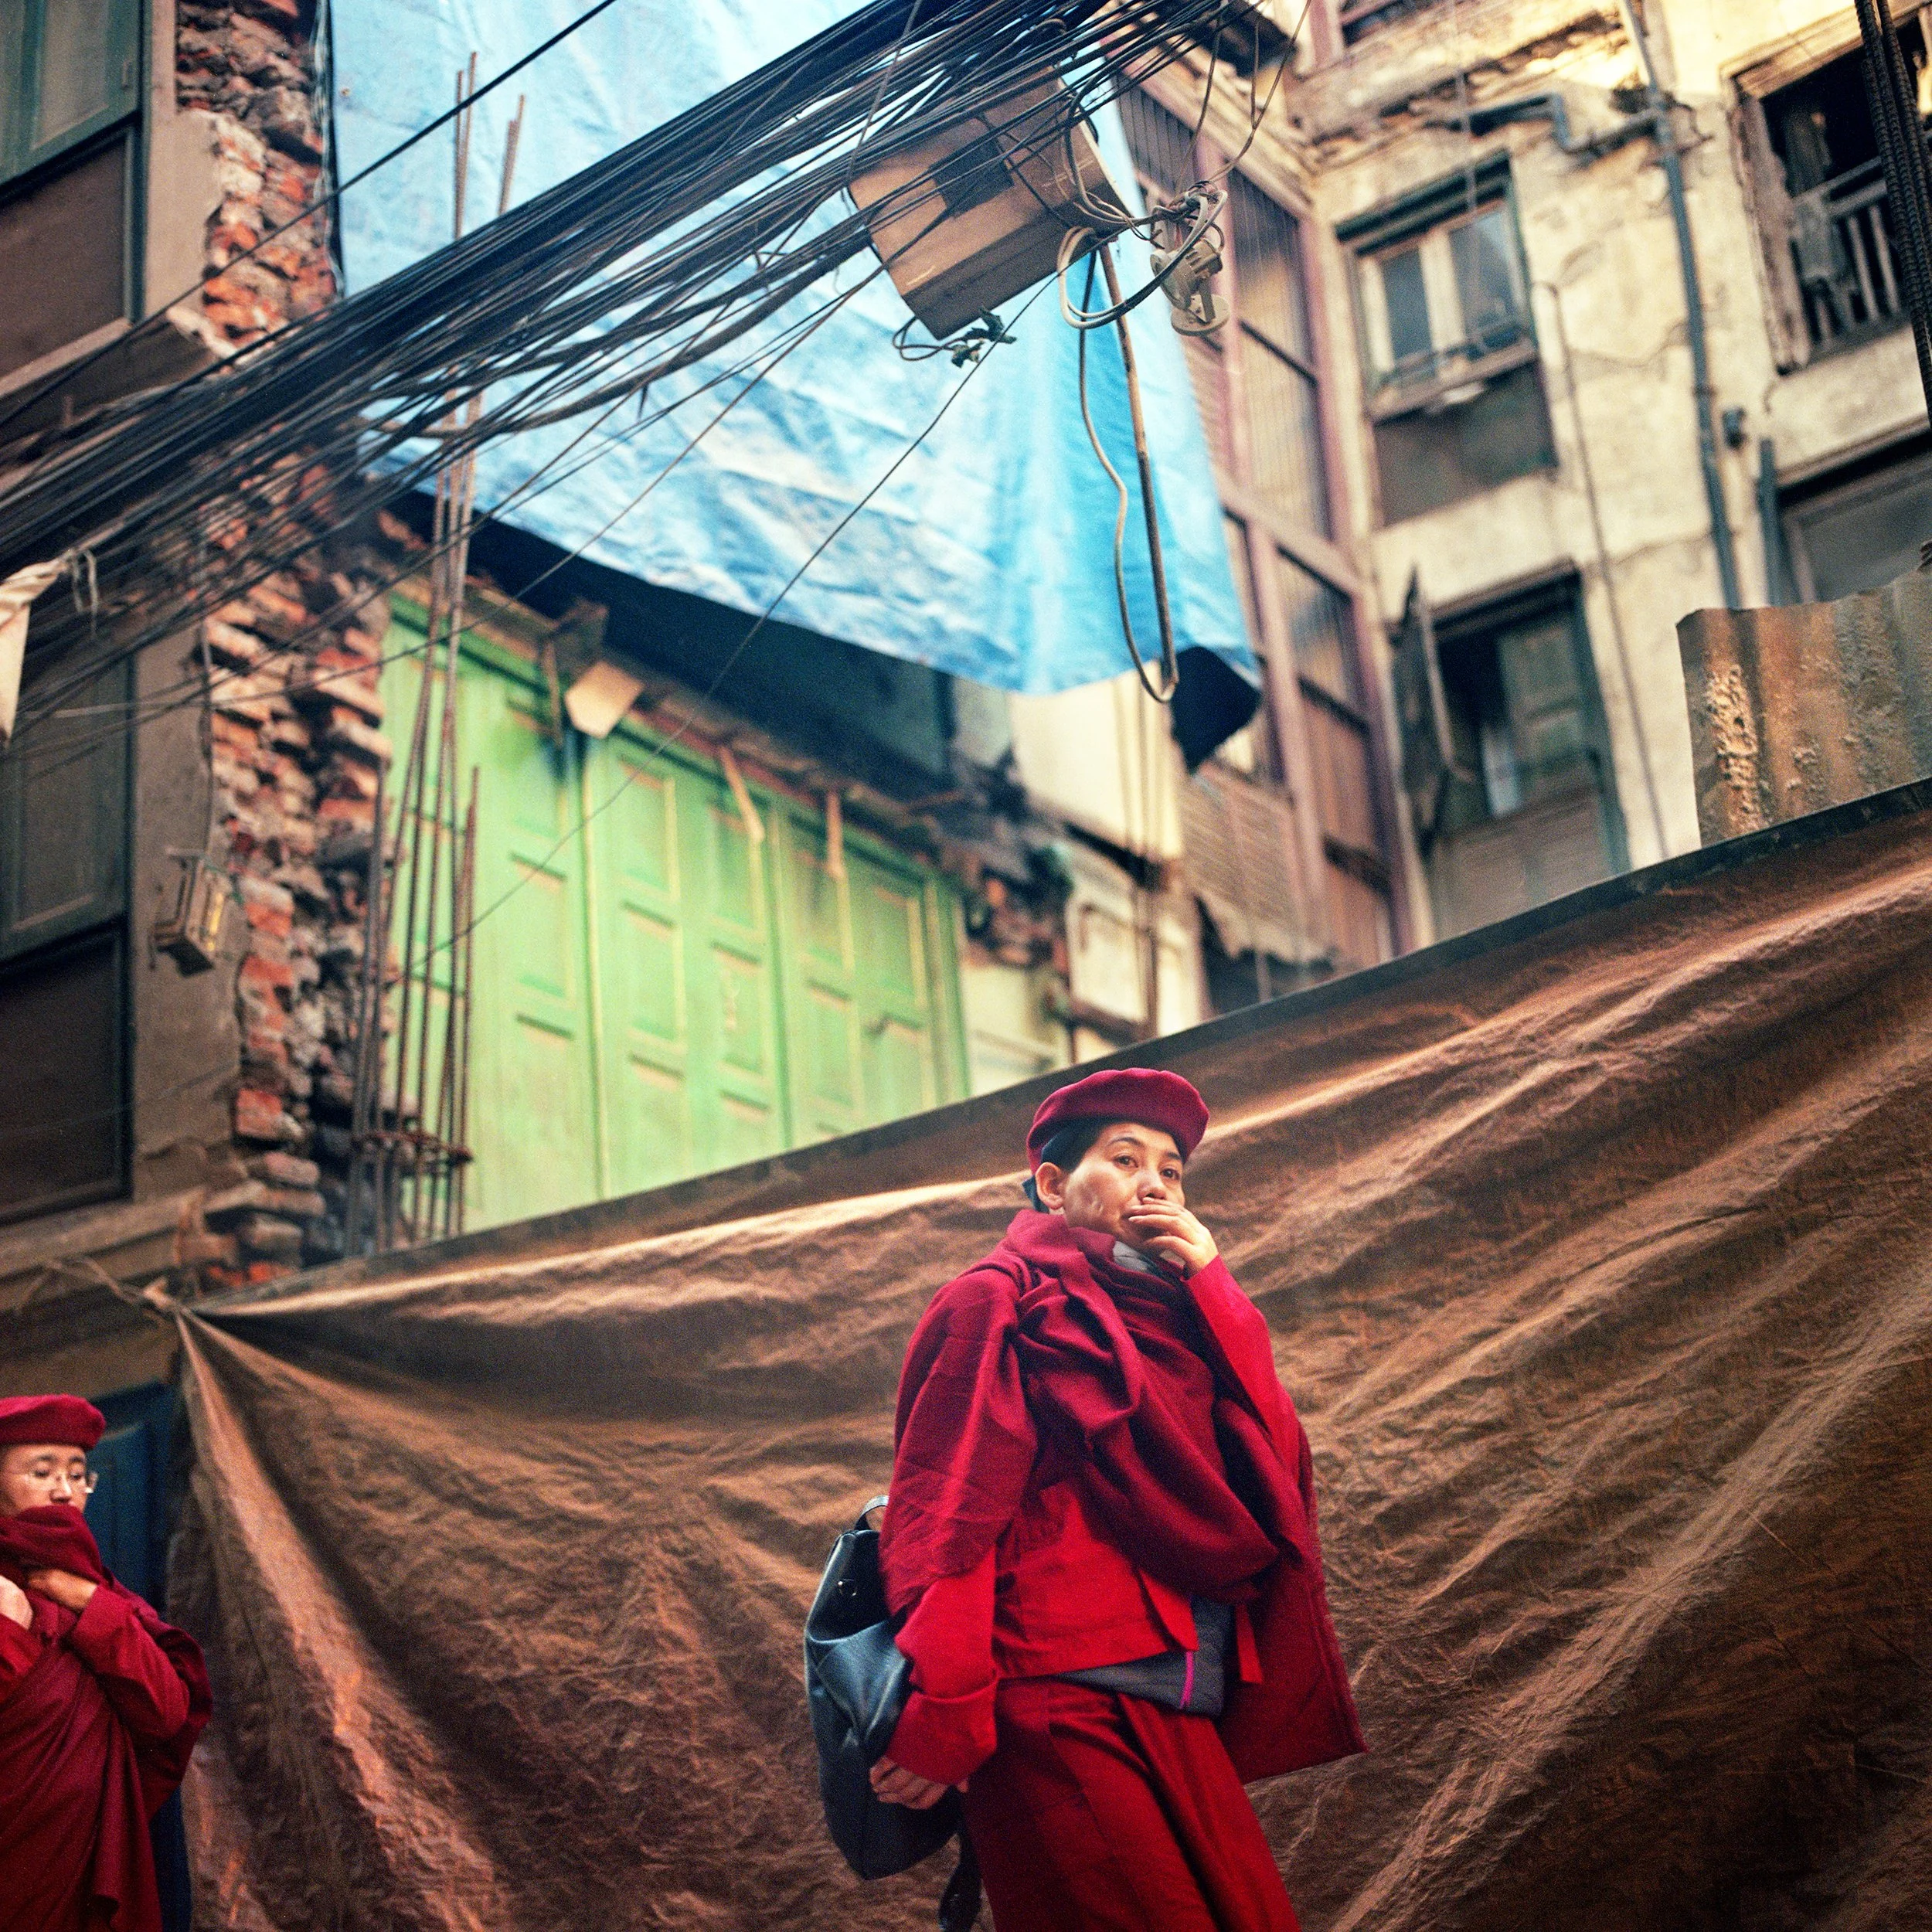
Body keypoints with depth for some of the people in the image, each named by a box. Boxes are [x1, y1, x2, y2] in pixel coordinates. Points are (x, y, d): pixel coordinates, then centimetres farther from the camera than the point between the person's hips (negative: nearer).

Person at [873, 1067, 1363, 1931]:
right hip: (1061, 1708, -7)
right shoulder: (1000, 1302, 5)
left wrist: (1207, 1280, 7)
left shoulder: (1170, 1321, 26)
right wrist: (940, 1720, -18)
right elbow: (948, 1506, -7)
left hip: (1175, 1717, 7)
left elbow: (1278, 1454, 12)